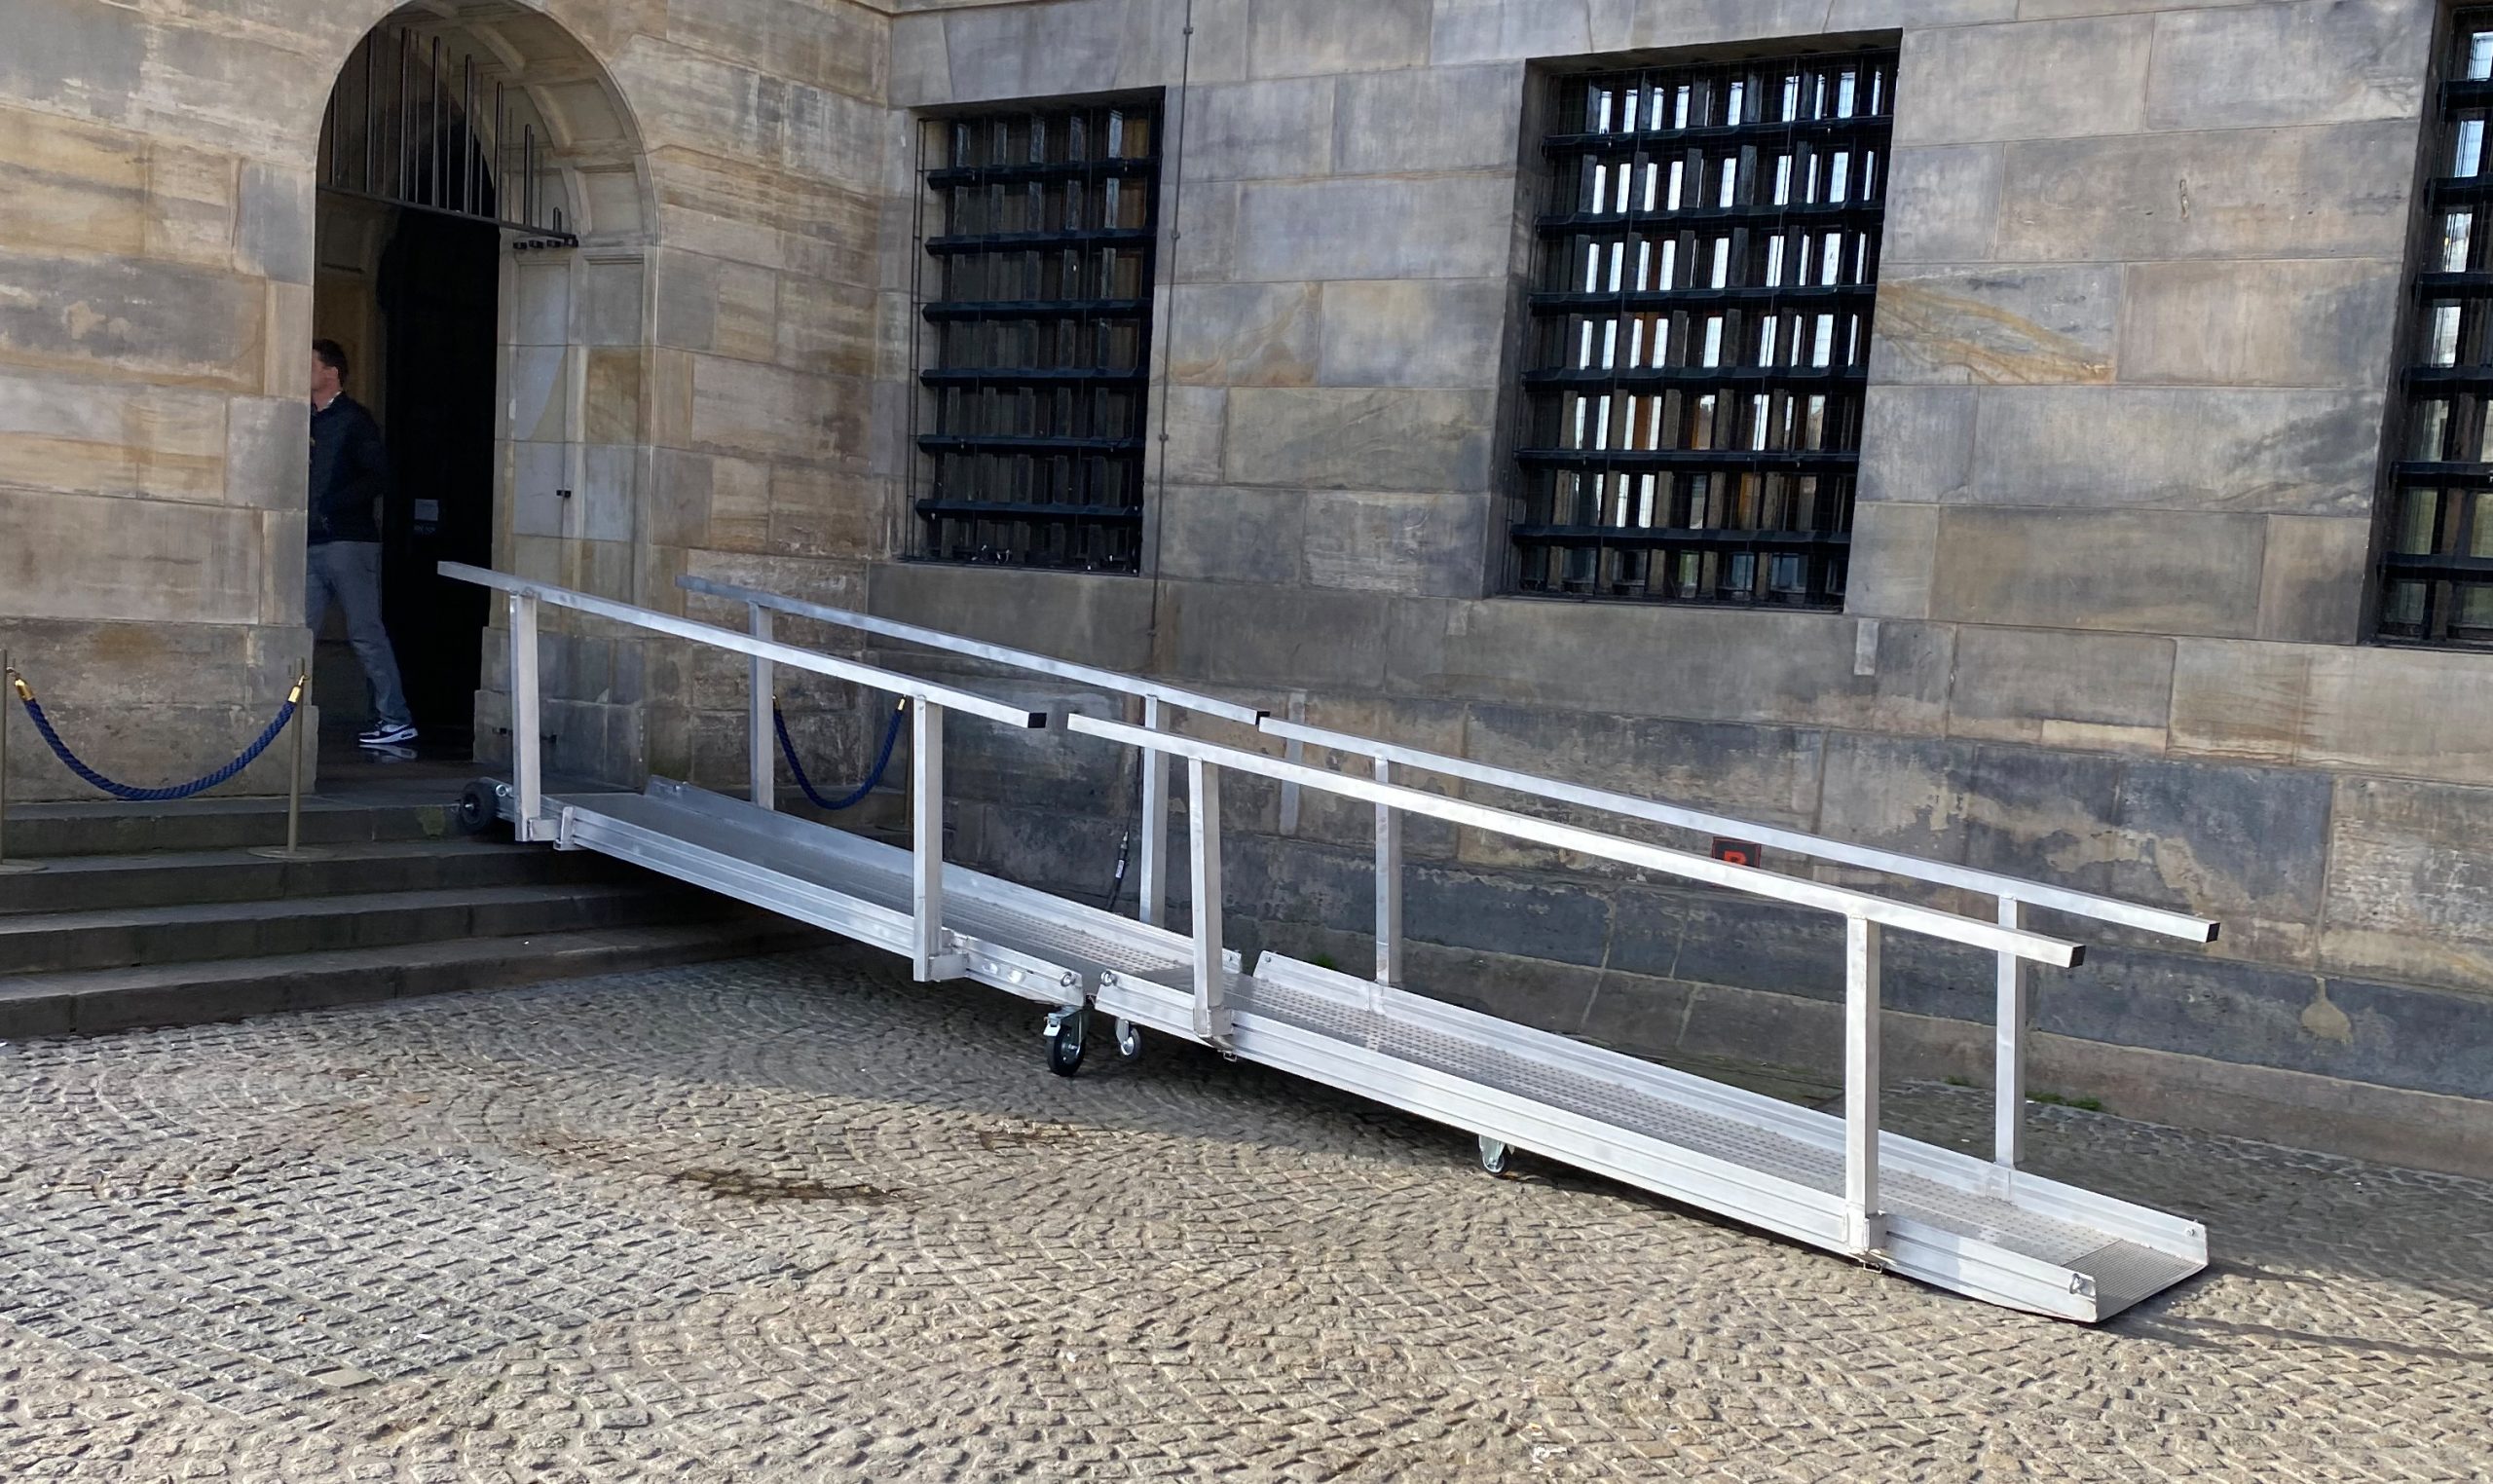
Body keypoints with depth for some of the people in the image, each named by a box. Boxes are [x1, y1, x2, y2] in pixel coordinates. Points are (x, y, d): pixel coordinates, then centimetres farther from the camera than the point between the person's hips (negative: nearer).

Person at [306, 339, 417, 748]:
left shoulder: (354, 419, -3)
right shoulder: (308, 421, 17)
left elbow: (378, 478, -13)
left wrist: (328, 506, -16)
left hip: (349, 542, -7)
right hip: (312, 545, 7)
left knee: (366, 633, -6)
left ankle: (396, 719, -1)